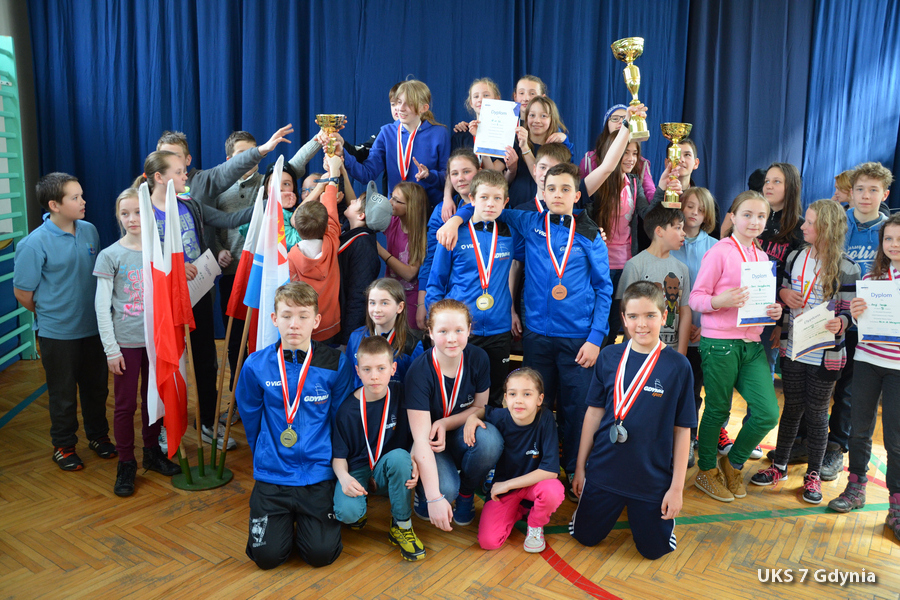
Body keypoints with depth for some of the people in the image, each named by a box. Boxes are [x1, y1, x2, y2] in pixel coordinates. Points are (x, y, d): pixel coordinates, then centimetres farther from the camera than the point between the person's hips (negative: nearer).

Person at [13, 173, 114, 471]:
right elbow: (22, 292, -9)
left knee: (96, 387, 17)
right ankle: (63, 446, 31)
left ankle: (98, 435, 37)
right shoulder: (35, 243, -17)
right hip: (57, 333, -4)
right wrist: (49, 316, 3)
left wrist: (96, 312, 9)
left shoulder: (89, 231, -1)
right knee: (63, 393, 11)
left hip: (93, 328, 4)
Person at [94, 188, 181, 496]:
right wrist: (111, 349, -9)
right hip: (126, 342, -3)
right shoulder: (110, 256, -5)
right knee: (125, 404, 4)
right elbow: (102, 307, -5)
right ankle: (126, 463, 19)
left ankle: (152, 452, 31)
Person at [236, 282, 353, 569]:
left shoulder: (335, 363, -7)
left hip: (318, 473, -1)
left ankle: (307, 516, 26)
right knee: (266, 556, -5)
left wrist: (332, 459, 6)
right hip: (271, 473, 1)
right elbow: (251, 418, 10)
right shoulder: (256, 365, -5)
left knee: (321, 554, -6)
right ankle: (284, 517, 27)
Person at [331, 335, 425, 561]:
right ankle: (359, 512, 10)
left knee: (399, 456, -34)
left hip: (387, 471, 1)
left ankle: (401, 526, -13)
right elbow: (338, 454, -3)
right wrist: (344, 477, -23)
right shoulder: (347, 409, -11)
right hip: (357, 471, -1)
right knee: (347, 512, -32)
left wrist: (414, 461, -22)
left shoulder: (400, 395, -9)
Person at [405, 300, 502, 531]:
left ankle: (466, 492, 0)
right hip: (428, 443, -3)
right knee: (446, 488, -32)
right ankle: (422, 492, 7)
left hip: (460, 434, 4)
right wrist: (435, 498, -36)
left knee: (490, 440, -31)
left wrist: (444, 423, -20)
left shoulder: (478, 358, -13)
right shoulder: (419, 371, -25)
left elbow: (479, 407, 1)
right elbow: (421, 438, -28)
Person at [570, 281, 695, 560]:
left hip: (653, 477, -2)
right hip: (604, 470, 2)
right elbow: (594, 413, 2)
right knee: (585, 536, 12)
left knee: (654, 549, 9)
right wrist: (580, 468, 5)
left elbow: (682, 430, -6)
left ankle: (662, 510, 38)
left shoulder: (678, 366, -11)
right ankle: (612, 504, 39)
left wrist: (677, 487, -6)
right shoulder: (609, 357, -5)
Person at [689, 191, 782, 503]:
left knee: (767, 413, -1)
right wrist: (720, 301, -26)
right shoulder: (719, 252, -6)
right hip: (720, 342, -6)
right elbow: (695, 297, -8)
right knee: (718, 410, 5)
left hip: (752, 344, 6)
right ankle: (706, 471, 26)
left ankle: (734, 463, 25)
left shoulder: (762, 257, 14)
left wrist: (774, 310, 1)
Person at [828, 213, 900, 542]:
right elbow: (860, 322, 9)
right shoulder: (870, 277, 6)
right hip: (868, 360, 3)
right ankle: (856, 487, 28)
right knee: (860, 428, 11)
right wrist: (855, 314, -14)